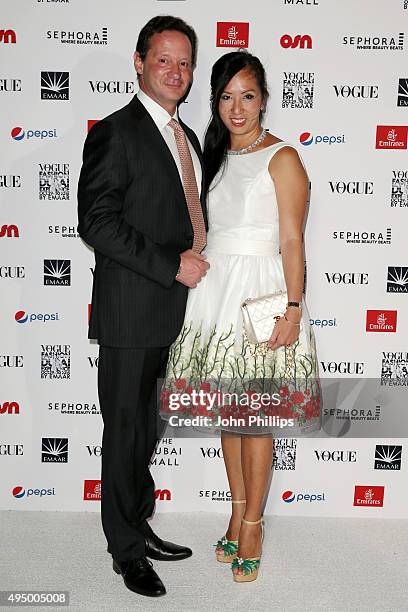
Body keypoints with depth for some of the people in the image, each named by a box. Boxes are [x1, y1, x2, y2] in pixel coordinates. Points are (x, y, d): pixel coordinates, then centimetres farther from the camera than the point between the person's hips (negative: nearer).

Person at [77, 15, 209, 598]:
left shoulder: (187, 137, 16)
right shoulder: (116, 132, -10)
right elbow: (97, 222, -18)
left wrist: (198, 260, 6)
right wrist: (172, 264, -19)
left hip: (173, 313, 8)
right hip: (131, 314, -8)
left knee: (147, 430, 19)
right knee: (126, 431, 6)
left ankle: (140, 525, 37)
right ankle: (127, 549, 24)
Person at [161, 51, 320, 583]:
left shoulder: (281, 158, -6)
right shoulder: (215, 155, 13)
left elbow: (291, 241, -10)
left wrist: (292, 310, -16)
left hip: (261, 292, -6)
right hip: (213, 289, 6)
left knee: (254, 415, 1)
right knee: (224, 409, 12)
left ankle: (252, 525, 18)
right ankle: (239, 509, 29)